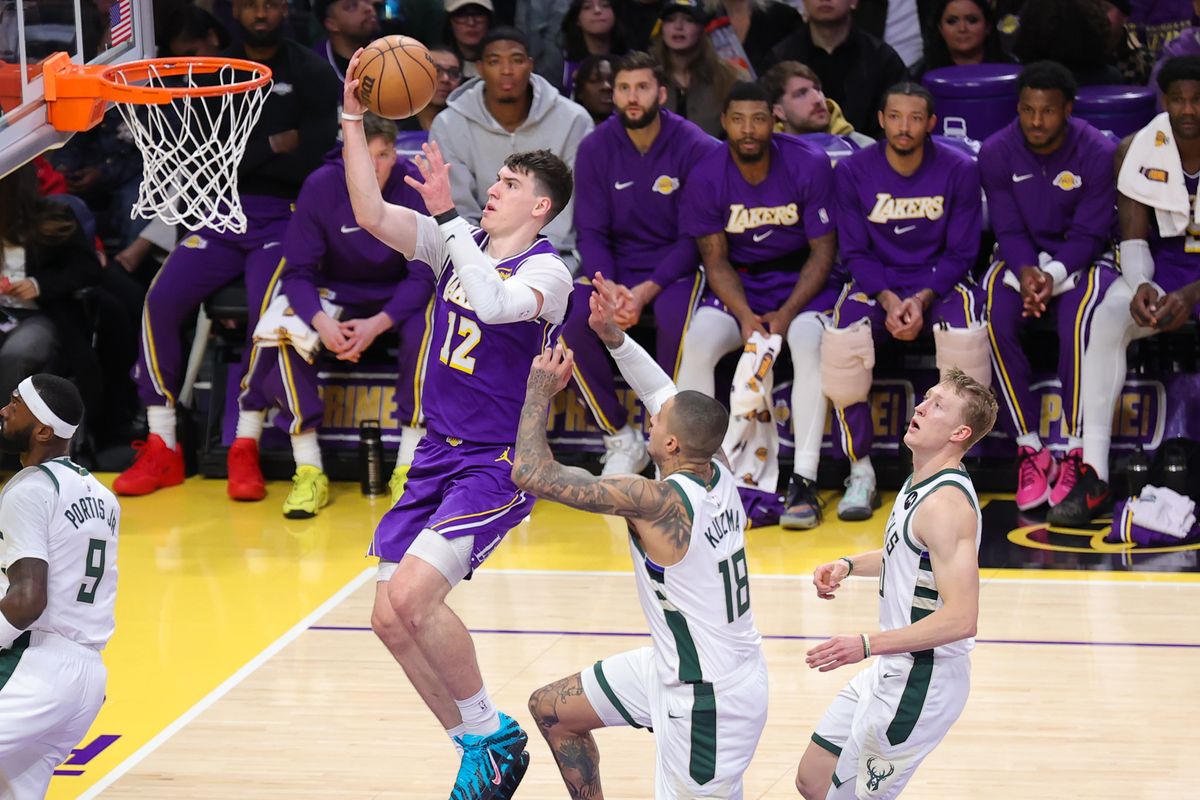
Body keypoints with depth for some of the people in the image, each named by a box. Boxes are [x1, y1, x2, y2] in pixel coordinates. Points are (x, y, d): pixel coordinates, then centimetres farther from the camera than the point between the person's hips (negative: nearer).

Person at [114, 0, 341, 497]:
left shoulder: (312, 74, 2)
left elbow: (313, 158, -10)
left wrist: (239, 156, -7)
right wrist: (273, 145, -6)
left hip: (283, 217, -4)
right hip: (222, 215, 4)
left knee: (266, 307, -30)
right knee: (161, 299, -18)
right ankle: (161, 448, -12)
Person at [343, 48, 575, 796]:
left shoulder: (547, 272, -13)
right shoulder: (459, 244, 7)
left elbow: (494, 303, -34)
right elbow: (371, 214, -4)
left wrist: (450, 214, -29)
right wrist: (354, 120, -12)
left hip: (498, 465, -7)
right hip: (439, 456, 7)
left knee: (411, 594, -22)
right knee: (392, 617, 3)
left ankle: (494, 735, -2)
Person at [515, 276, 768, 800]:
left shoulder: (656, 500, -28)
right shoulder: (718, 471, -7)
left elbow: (532, 473, -24)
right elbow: (664, 391, 13)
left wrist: (539, 393, -12)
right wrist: (613, 336, 6)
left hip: (708, 698, -9)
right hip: (675, 666, 9)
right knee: (551, 710, 17)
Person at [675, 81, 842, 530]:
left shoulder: (810, 167, -13)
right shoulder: (706, 177, -8)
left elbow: (823, 251, -8)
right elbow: (716, 260, -4)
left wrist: (786, 314, -21)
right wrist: (745, 317, -21)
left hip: (802, 279, -2)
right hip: (738, 283, 2)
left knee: (808, 343, -32)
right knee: (697, 342, -25)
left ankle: (804, 482, -31)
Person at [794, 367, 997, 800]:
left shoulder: (947, 502, -23)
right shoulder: (921, 482, 8)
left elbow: (961, 618, -30)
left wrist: (868, 645, -30)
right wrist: (849, 564, 11)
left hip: (921, 682, -10)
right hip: (893, 671, 10)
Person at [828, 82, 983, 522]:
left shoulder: (959, 171, -3)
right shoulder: (853, 171, -2)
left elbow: (960, 253, -2)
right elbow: (855, 252, -1)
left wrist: (922, 300, -18)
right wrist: (889, 300, -18)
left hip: (939, 283, 0)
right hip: (875, 283, 0)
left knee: (967, 340, -33)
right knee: (839, 347, -30)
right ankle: (860, 472, -16)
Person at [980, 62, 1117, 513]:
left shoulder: (1100, 153, -13)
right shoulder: (996, 153, -6)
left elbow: (1089, 234, -12)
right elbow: (1008, 231, -5)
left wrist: (1053, 276, -29)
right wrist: (1025, 273, -26)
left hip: (1082, 259, -2)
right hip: (1021, 258, 2)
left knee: (1079, 321, -35)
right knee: (994, 320, -30)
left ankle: (1076, 451, -25)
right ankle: (1030, 449, -22)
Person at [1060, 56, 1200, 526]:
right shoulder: (1138, 150, -4)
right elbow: (1133, 238, -4)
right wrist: (1141, 287, -26)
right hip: (1161, 269, 2)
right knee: (1106, 319, -28)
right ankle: (1093, 477, -30)